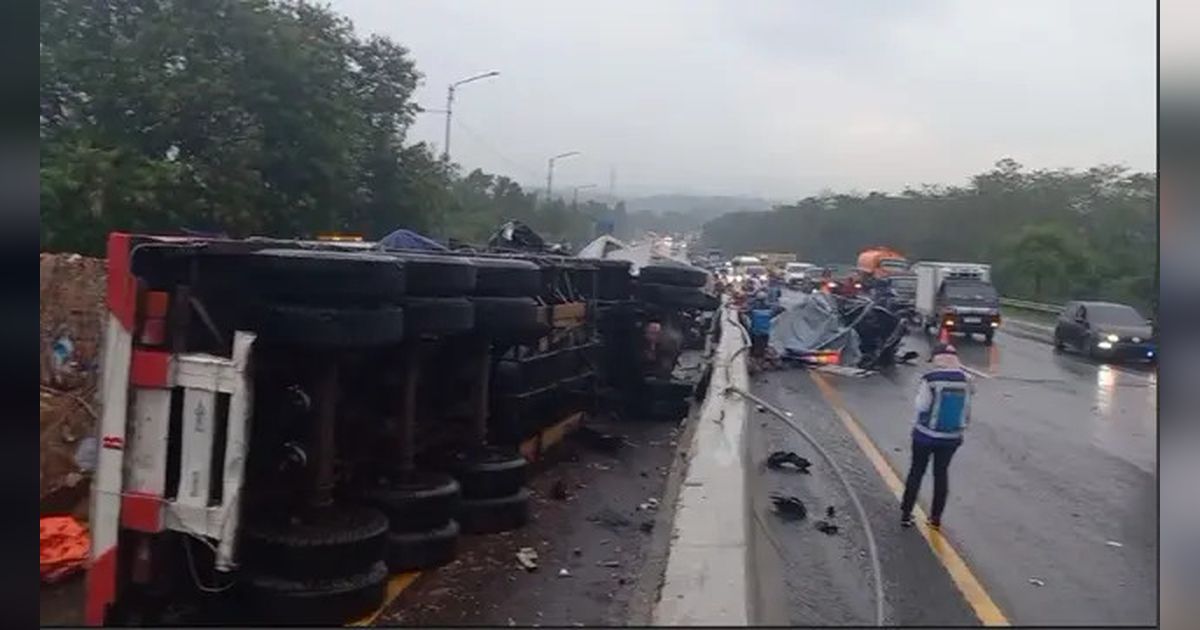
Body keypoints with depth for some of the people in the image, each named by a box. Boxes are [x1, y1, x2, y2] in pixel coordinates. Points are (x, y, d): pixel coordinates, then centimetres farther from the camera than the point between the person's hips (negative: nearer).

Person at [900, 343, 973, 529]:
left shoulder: (930, 379, -18)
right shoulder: (965, 380, -6)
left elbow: (921, 406, -12)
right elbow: (967, 410, 3)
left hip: (926, 435, -3)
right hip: (952, 437, 3)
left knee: (916, 472, 11)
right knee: (942, 473, 16)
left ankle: (906, 514, 14)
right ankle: (936, 517, 22)